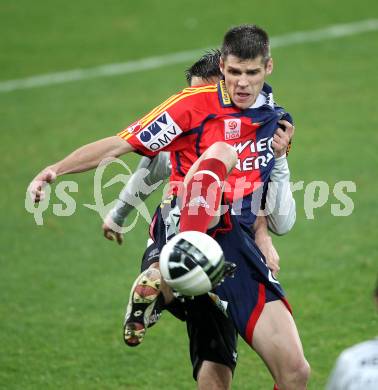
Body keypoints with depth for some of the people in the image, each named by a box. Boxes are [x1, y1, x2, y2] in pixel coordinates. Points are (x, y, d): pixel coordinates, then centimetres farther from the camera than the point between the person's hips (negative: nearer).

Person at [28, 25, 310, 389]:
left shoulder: (277, 120, 14)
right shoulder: (196, 103, -2)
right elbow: (122, 144, -5)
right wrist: (56, 169, -17)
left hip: (239, 244, 5)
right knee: (221, 151, -35)